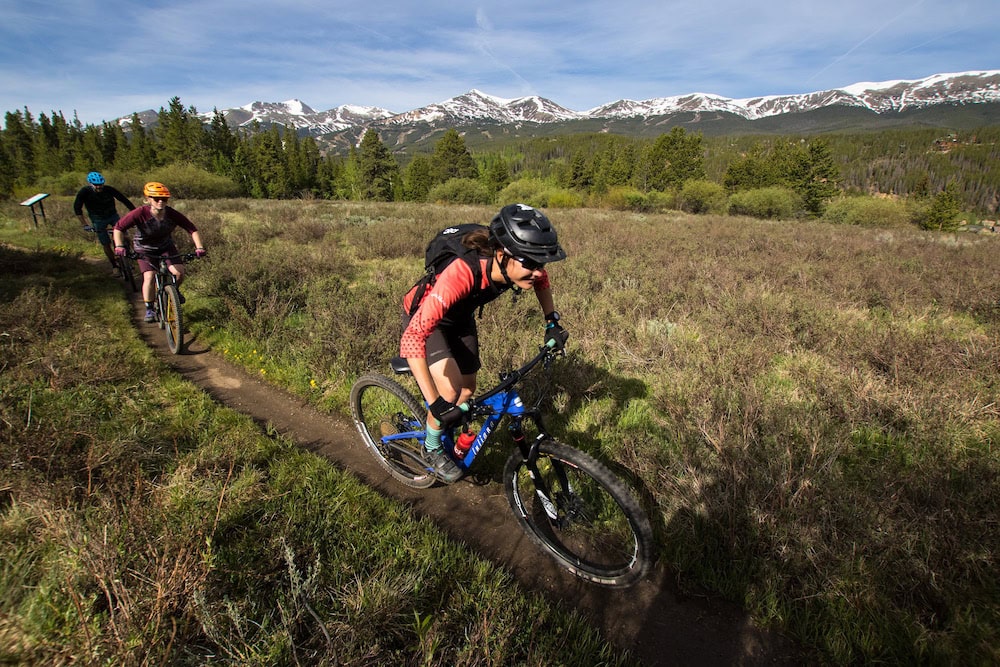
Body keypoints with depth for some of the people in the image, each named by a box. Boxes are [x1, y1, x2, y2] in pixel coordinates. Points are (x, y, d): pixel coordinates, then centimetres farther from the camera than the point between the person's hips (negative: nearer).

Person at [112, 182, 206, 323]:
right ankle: (149, 309, 0)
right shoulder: (140, 214, -28)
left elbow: (192, 229, -21)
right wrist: (119, 246, -38)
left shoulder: (173, 214, -23)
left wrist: (199, 247, -34)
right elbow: (119, 228, -24)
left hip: (166, 247, 2)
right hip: (145, 249, -2)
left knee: (179, 272, -17)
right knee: (149, 277, -17)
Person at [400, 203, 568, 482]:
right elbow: (412, 339, -46)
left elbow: (541, 280, 1)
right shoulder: (462, 273, -45)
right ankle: (431, 448, 10)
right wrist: (436, 404, -48)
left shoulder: (514, 267, -27)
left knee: (468, 388, 9)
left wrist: (552, 322, -5)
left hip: (459, 316, 6)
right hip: (423, 315, -5)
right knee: (450, 392, -20)